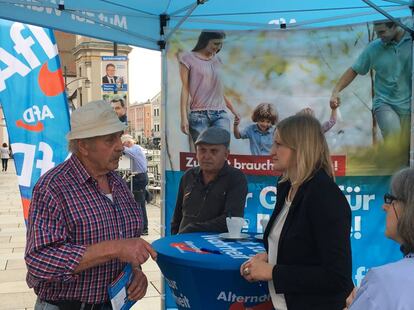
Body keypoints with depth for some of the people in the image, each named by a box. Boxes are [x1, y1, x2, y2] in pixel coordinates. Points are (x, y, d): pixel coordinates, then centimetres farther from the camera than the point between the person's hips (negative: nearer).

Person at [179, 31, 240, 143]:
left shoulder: (217, 60, 17)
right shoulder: (188, 58, 3)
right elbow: (185, 89, 0)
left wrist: (233, 110, 26)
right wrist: (184, 117, -8)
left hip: (220, 114, 4)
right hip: (199, 115, -4)